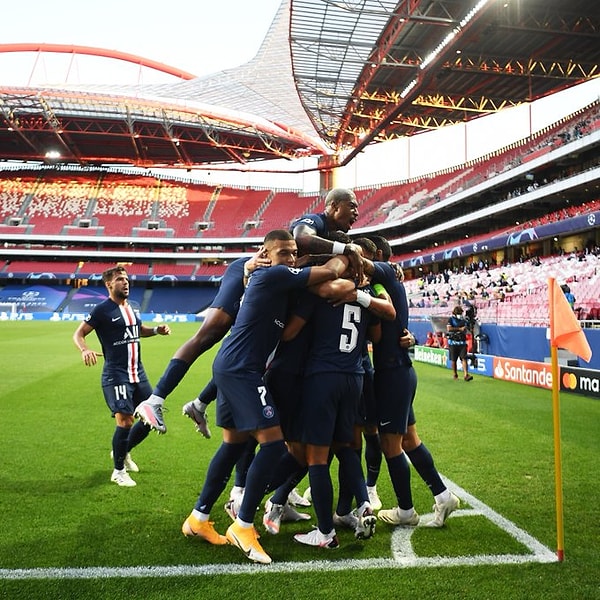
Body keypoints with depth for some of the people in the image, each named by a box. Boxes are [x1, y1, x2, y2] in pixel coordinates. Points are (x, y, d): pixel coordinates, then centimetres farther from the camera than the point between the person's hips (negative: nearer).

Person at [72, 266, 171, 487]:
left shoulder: (133, 308, 12)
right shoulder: (102, 310, -9)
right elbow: (78, 333, -8)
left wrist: (156, 330, 9)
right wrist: (85, 350, -28)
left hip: (138, 373, 7)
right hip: (116, 375, -7)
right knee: (125, 421, -12)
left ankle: (124, 452, 34)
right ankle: (118, 471, 9)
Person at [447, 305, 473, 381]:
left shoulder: (464, 320, 11)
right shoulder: (451, 319, -1)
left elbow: (468, 328, 24)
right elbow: (449, 329, -18)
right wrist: (460, 329, -18)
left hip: (462, 342, 2)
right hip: (453, 342, -2)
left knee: (464, 359, -9)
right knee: (453, 360, 6)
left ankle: (466, 375, -15)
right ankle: (455, 374, 22)